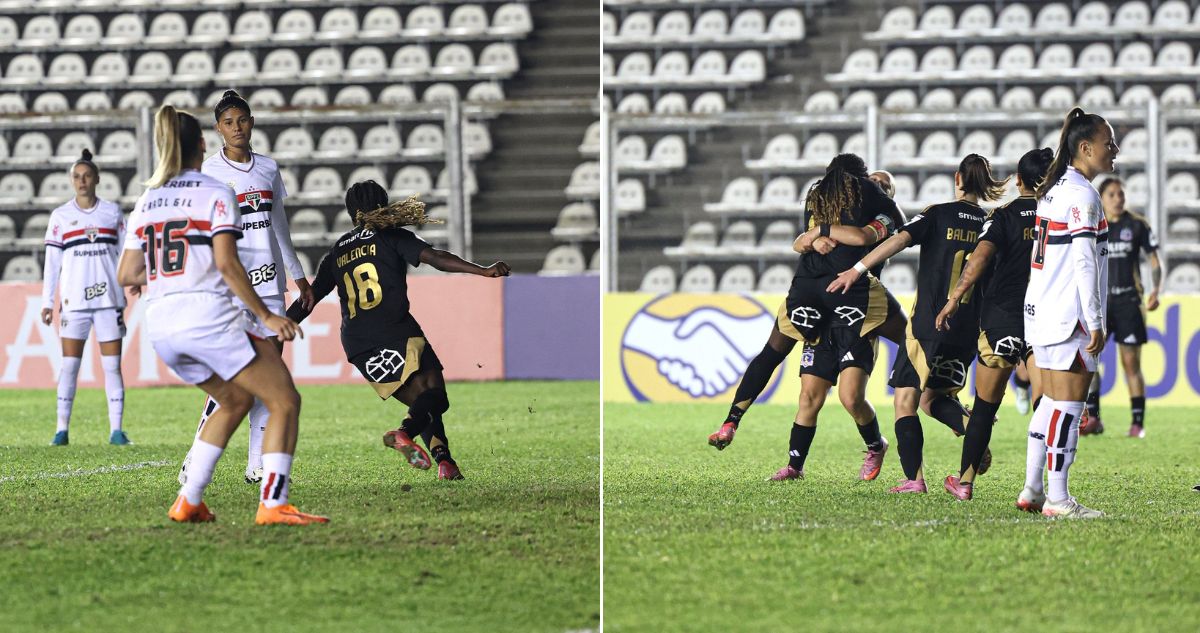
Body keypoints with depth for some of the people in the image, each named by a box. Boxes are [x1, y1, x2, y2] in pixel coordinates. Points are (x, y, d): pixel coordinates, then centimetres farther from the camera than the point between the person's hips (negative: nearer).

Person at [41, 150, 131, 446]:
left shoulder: (113, 212, 8)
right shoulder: (60, 216, 6)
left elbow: (125, 253, 12)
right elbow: (52, 260, 6)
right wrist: (47, 301, 3)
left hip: (109, 298, 0)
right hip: (74, 300, 0)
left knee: (112, 365, -2)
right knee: (69, 364, -2)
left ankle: (116, 430, -1)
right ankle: (62, 429, 1)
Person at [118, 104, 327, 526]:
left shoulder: (145, 202, 14)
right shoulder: (215, 193, -3)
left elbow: (126, 275, 14)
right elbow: (227, 264, -13)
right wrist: (266, 316, -8)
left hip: (161, 328, 7)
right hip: (208, 317, -7)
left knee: (235, 400, 25)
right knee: (285, 401, 1)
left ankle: (188, 501, 17)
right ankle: (273, 504, -13)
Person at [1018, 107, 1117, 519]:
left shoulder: (1054, 188, 15)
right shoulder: (1082, 194, -14)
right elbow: (1084, 262, -19)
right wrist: (1095, 322, -18)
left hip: (1042, 313, 10)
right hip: (1070, 316, -10)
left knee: (1050, 403, 14)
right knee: (1068, 406, -6)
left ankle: (1032, 491, 16)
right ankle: (1057, 499, -5)